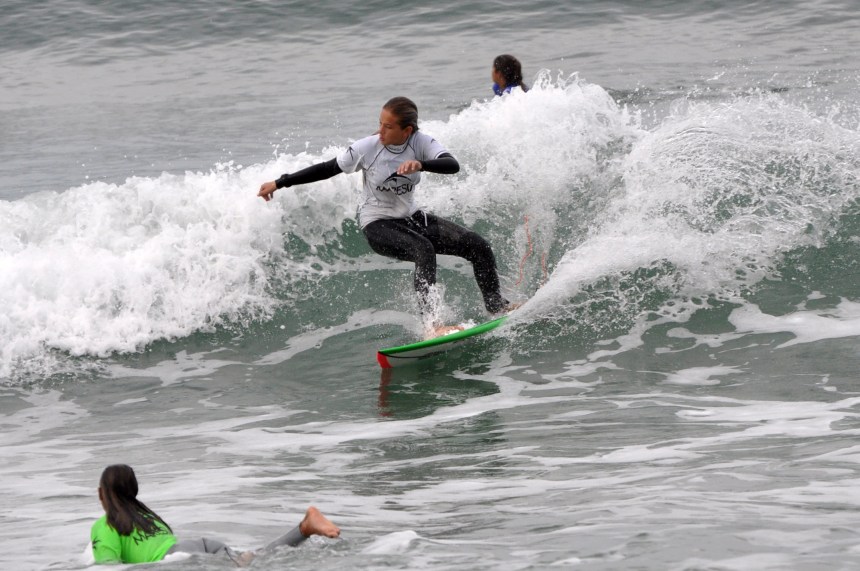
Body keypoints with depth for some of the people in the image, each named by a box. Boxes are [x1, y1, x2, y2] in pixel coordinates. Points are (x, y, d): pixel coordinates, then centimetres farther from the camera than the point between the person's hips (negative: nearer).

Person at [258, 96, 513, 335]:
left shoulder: (421, 143, -13)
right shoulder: (367, 148, -18)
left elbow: (452, 165, -28)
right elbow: (327, 169, -8)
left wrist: (421, 164, -48)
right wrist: (280, 183, -6)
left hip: (411, 218, 4)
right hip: (377, 225, -4)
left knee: (478, 246, -5)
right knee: (424, 250, -34)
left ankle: (497, 307, 15)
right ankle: (432, 324, -38)